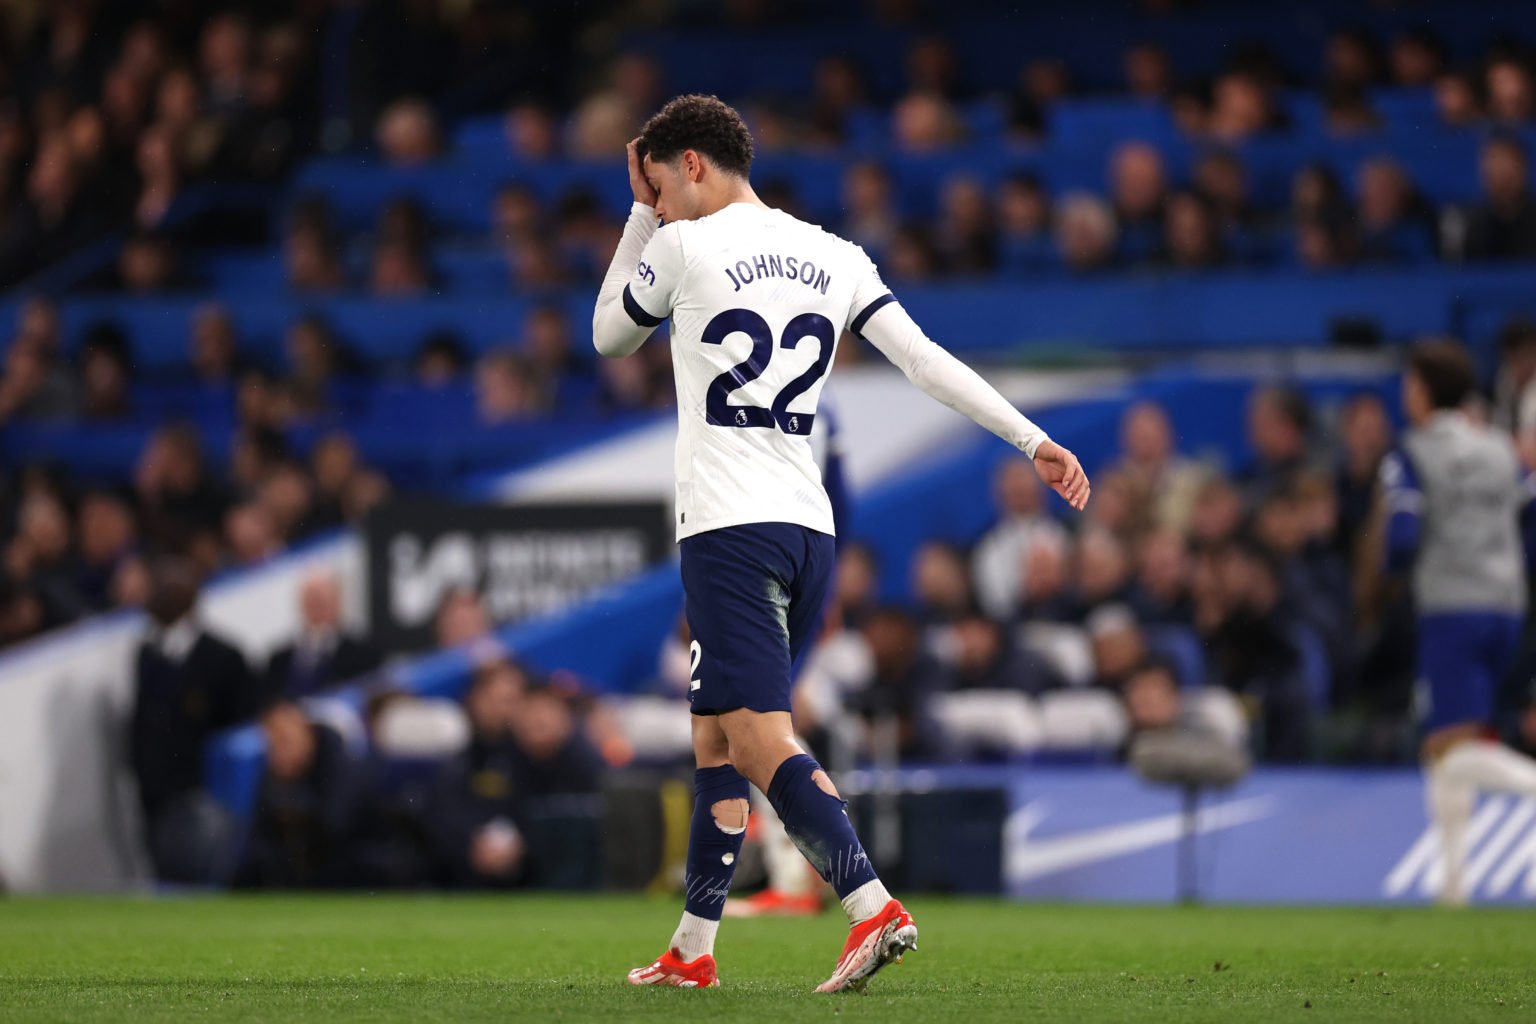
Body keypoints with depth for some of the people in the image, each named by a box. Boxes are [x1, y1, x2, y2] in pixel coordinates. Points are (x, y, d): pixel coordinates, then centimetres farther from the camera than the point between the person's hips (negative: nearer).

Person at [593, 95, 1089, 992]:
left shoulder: (683, 247, -2)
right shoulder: (835, 259, 13)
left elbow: (609, 338, 15)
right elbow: (927, 359, 5)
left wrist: (642, 216, 21)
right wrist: (1035, 442, 5)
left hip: (730, 528, -7)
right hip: (811, 530, 7)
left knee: (761, 741, -14)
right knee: (715, 739, 16)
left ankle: (873, 908, -30)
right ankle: (693, 948, 18)